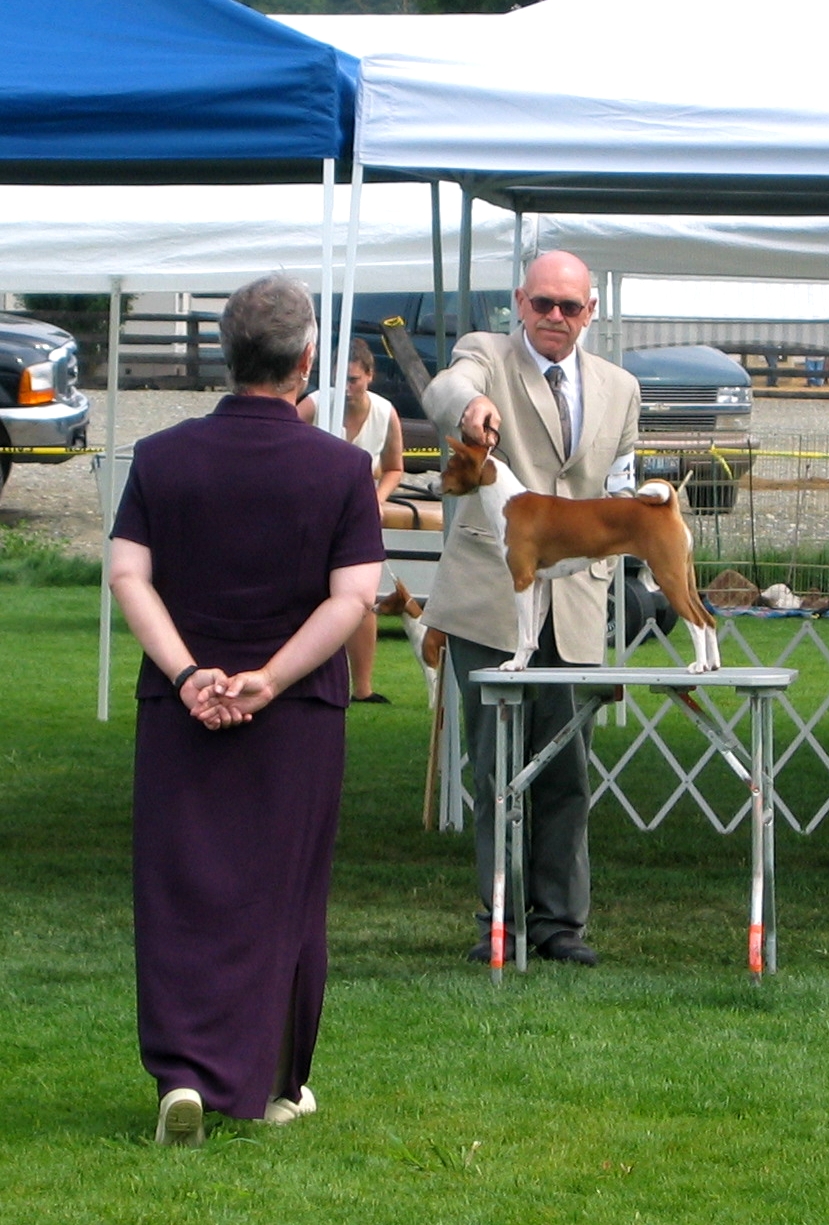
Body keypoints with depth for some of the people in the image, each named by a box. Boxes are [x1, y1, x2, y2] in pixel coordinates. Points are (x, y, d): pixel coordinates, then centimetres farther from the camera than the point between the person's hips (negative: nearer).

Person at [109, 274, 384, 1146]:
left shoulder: (161, 458, 1)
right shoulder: (341, 468, -4)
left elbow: (128, 575, -7)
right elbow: (354, 595, -12)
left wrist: (188, 673, -11)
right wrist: (271, 679, -12)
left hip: (180, 711, 1)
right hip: (300, 716, -1)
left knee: (179, 892, 4)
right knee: (282, 900, 11)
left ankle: (184, 1072, -10)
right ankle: (274, 1083, 19)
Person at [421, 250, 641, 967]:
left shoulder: (618, 389, 15)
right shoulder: (486, 356, 2)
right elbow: (445, 391, -23)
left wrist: (593, 556, 7)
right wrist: (468, 406, -47)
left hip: (576, 608, 3)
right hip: (491, 602, -3)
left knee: (567, 773, 2)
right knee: (497, 770, 0)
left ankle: (559, 920, 9)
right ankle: (502, 920, 6)